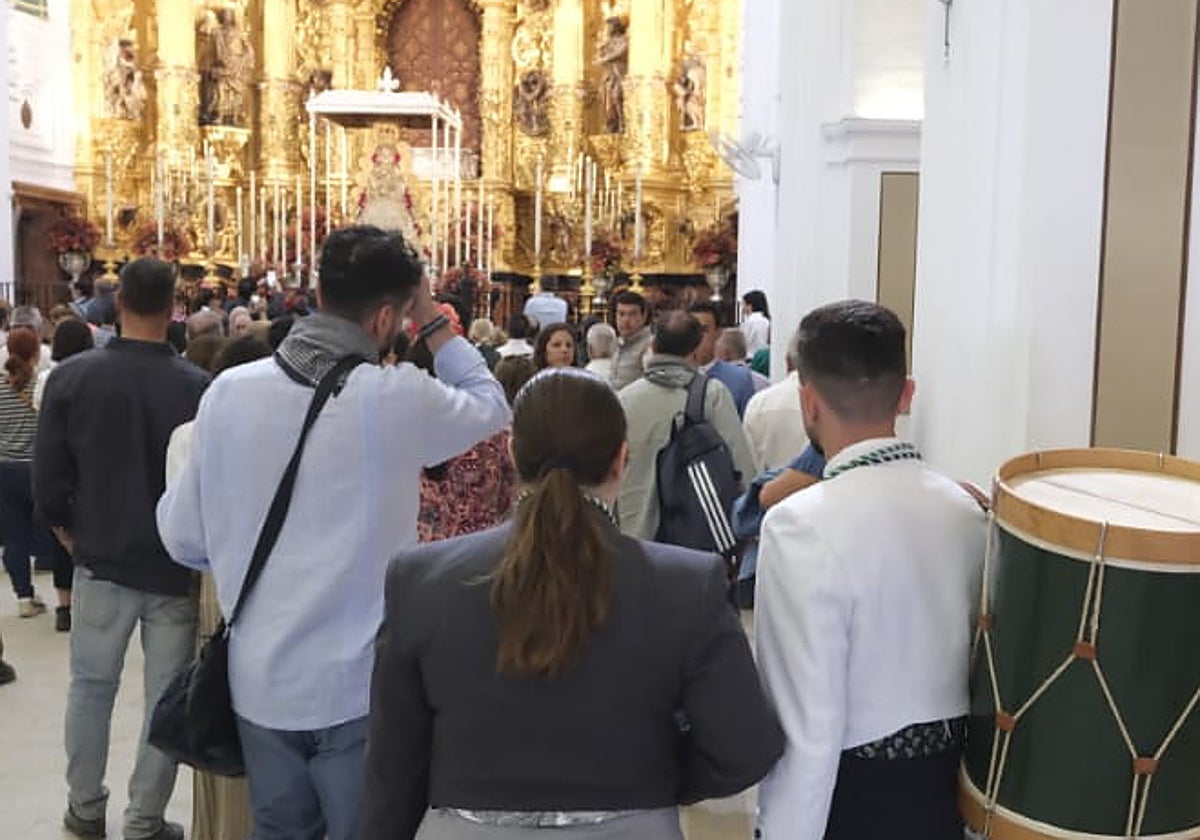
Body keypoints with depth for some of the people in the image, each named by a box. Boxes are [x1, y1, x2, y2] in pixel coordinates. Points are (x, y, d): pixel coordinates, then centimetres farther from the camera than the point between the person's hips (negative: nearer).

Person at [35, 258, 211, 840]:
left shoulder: (71, 377, -9)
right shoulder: (198, 387, -16)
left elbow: (48, 482, -5)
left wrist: (73, 536, 13)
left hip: (101, 562, 2)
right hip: (178, 569, -2)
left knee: (91, 686, 20)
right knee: (167, 698, 10)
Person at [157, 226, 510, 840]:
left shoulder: (228, 391, -5)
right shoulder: (397, 397, -15)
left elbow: (182, 537, 2)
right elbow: (492, 405, 5)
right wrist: (432, 320, 9)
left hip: (257, 678, 4)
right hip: (360, 684, -4)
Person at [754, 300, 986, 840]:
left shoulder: (803, 525, -24)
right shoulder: (963, 507, -4)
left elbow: (810, 727, -24)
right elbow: (976, 664, 3)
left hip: (848, 796, -6)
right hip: (947, 785, 6)